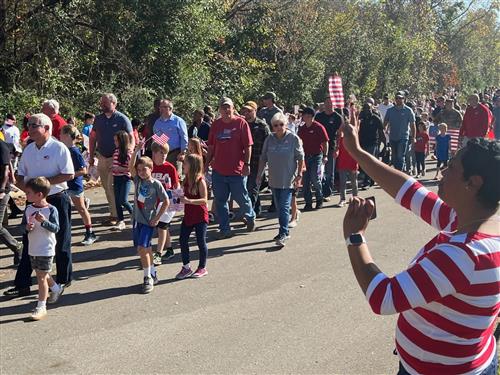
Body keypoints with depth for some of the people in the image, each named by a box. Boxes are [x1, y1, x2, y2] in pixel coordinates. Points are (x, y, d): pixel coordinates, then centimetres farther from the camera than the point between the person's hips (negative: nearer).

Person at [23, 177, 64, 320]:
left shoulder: (51, 209, -15)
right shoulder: (29, 209, 2)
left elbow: (56, 228, -17)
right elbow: (23, 225, 9)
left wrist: (44, 221, -31)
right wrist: (27, 227, -13)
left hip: (46, 249, -6)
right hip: (33, 249, 6)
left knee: (41, 277, -4)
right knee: (42, 274, 20)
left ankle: (41, 307, 3)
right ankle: (56, 288, 46)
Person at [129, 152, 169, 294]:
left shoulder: (156, 184, -9)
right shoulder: (138, 180, 4)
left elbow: (166, 202, -6)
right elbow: (130, 166, -9)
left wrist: (157, 218, -8)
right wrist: (136, 151, -20)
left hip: (149, 221, -5)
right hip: (137, 219, 6)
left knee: (142, 248, -14)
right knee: (146, 248, 13)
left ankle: (148, 278, -3)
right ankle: (153, 274, 28)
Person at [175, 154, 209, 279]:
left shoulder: (200, 181, -17)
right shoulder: (186, 180, 5)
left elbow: (204, 200, -22)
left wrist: (189, 201, -33)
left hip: (200, 217, -7)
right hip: (188, 216, 7)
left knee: (201, 242, 4)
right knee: (182, 240, 5)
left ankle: (202, 268, 18)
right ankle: (186, 267, 16)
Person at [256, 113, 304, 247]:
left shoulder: (293, 138, -7)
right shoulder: (269, 139, 4)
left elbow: (300, 158, -3)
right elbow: (263, 158, 10)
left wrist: (299, 175, -7)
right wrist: (259, 174, 8)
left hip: (288, 180, -5)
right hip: (274, 180, 5)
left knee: (284, 207, -9)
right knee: (279, 207, 13)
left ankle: (283, 233, -8)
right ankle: (284, 232, 25)